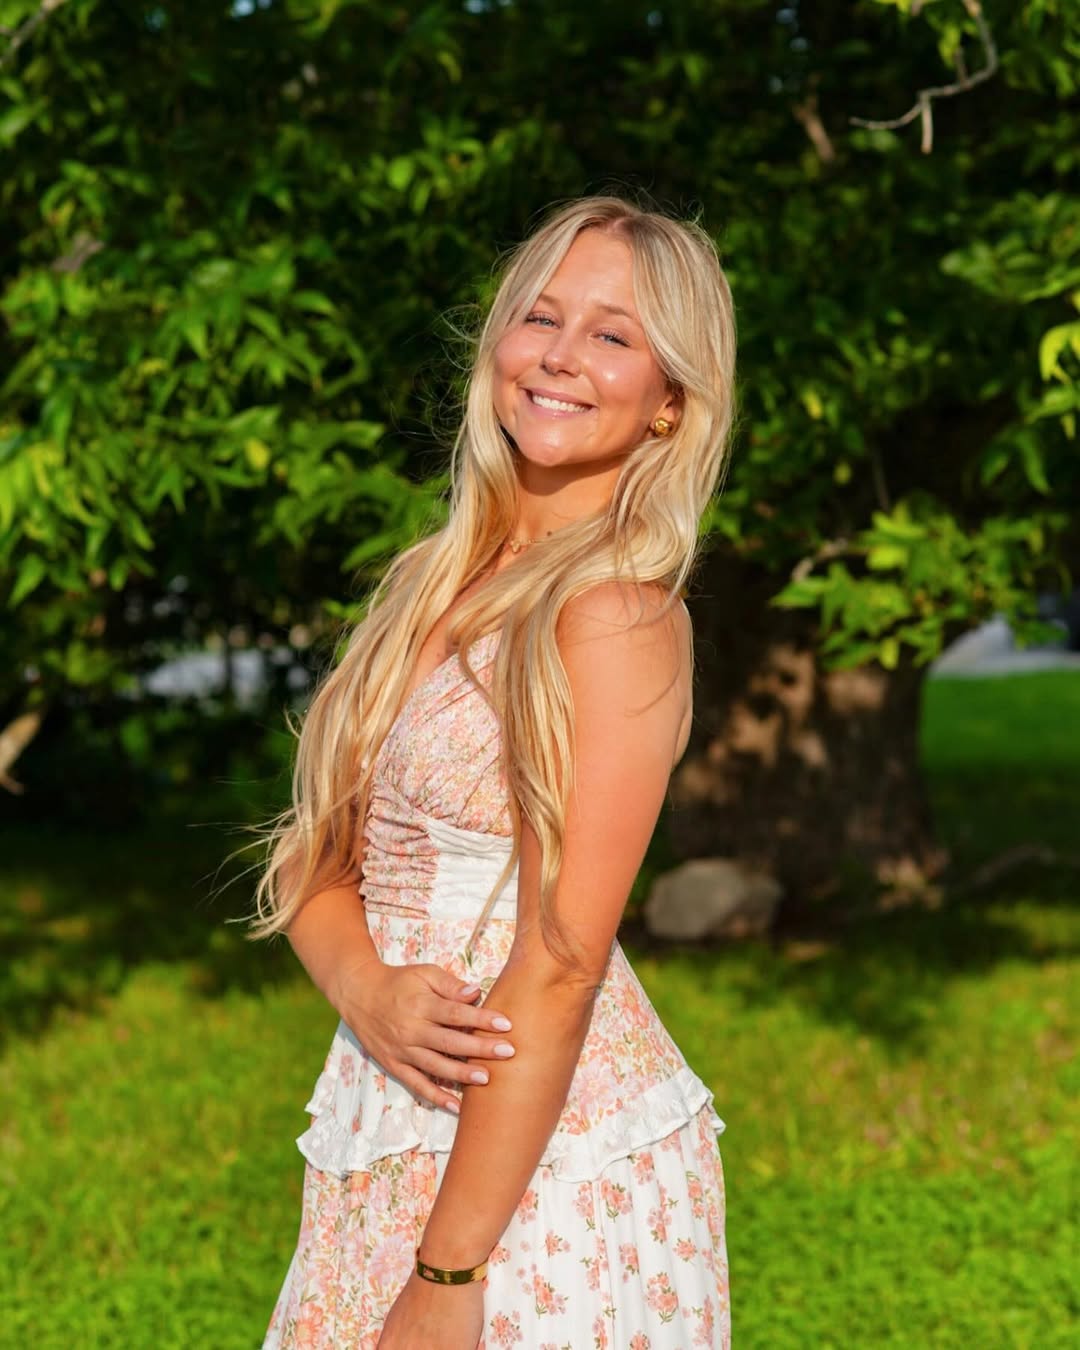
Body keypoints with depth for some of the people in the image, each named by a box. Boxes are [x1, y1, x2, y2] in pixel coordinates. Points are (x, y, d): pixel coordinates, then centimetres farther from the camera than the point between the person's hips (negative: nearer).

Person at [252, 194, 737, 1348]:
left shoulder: (619, 614, -15)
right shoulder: (435, 581, 7)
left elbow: (557, 969, -19)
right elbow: (316, 862, 9)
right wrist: (369, 993, -12)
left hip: (545, 1153, -7)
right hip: (386, 1122, 7)